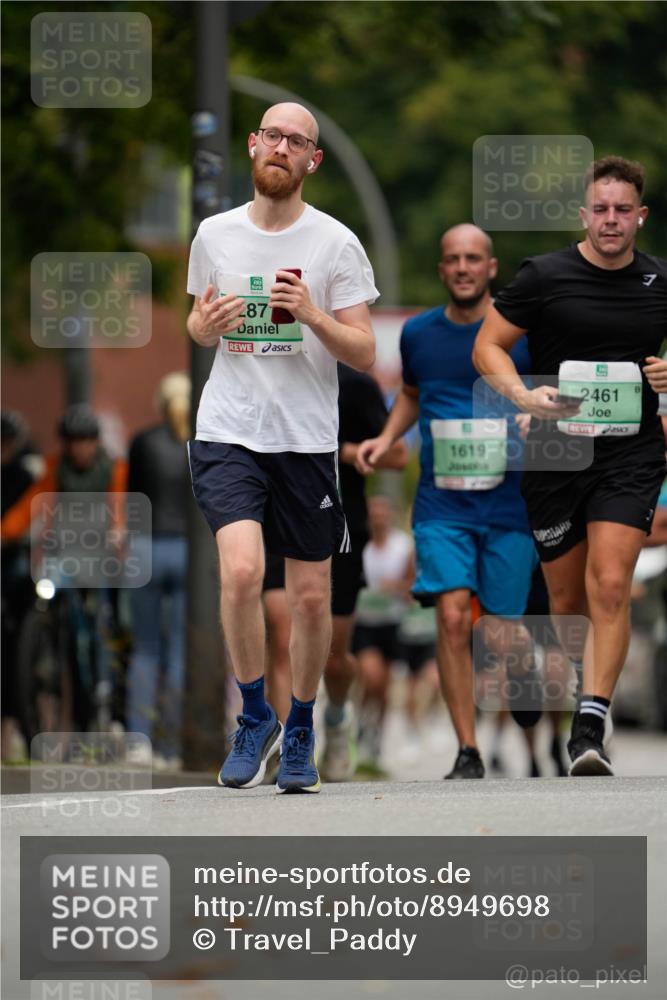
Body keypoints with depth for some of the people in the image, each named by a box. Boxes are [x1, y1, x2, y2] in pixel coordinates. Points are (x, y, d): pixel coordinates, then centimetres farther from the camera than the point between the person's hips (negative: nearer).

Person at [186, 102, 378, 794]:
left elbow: (364, 355, -2)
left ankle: (301, 732, 26)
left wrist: (311, 315, -19)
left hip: (307, 441, 0)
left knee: (311, 596, 5)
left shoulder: (336, 244, -2)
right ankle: (254, 719, -2)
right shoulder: (214, 236, 6)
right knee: (241, 570, -20)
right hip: (228, 432, 0)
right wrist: (205, 326, -3)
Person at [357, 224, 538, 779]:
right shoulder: (419, 334, 7)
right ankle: (468, 753, -8)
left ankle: (524, 673, 41)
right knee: (452, 617, -15)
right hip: (442, 505, 2)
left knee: (504, 634, 2)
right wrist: (387, 437, 9)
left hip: (508, 504, -2)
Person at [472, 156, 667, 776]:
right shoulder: (545, 276, -2)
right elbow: (487, 346, 2)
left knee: (610, 586, -17)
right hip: (556, 456, 0)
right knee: (566, 597, 10)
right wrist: (524, 396, -16)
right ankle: (577, 693, 38)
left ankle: (591, 730, -18)